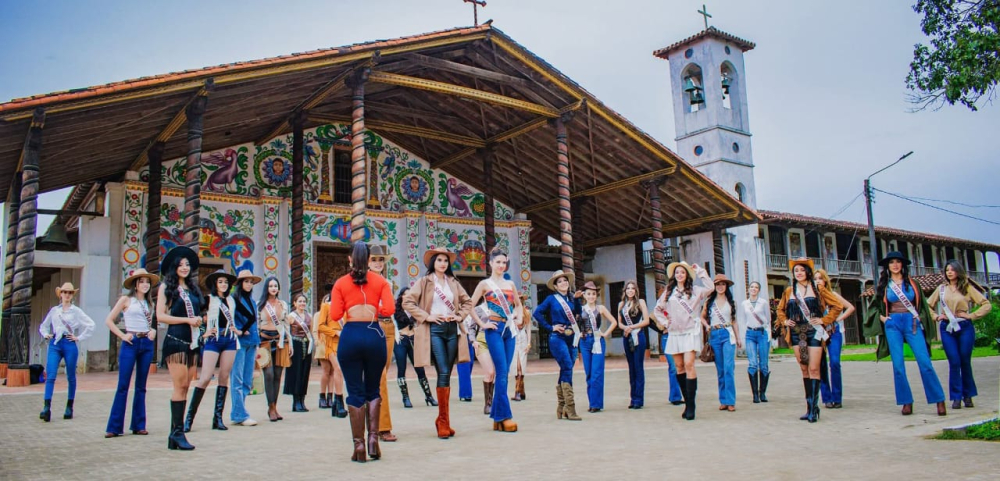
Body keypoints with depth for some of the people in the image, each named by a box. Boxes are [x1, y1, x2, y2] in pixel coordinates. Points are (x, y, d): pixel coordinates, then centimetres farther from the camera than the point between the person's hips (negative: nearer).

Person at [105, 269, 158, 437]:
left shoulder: (149, 303, 15)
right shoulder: (126, 300, 2)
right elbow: (109, 320, 0)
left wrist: (153, 331, 5)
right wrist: (122, 335, -9)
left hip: (147, 344, 5)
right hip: (131, 343, -5)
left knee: (141, 387, 7)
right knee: (123, 385, -6)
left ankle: (138, 425, 12)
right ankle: (114, 427, -1)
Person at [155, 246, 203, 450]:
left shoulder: (192, 288, 17)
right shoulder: (166, 287, 0)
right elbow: (160, 316, -7)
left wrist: (198, 319, 5)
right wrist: (187, 320, -12)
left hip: (192, 342, 6)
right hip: (175, 340, -6)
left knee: (184, 388, 6)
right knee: (180, 386, -10)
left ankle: (175, 433, 10)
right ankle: (178, 432, -5)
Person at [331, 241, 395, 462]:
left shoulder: (340, 283, 2)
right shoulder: (380, 281, 4)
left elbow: (334, 315, -3)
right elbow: (389, 309, -6)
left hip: (350, 336, -1)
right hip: (374, 335, 1)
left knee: (355, 392, 5)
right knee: (372, 390, 16)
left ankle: (359, 445, 5)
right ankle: (373, 436, 5)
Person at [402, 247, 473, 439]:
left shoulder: (453, 282, 15)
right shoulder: (424, 281, 1)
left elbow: (467, 301, 25)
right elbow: (407, 302, -5)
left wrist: (460, 315, 8)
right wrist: (426, 316, -10)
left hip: (452, 329, 5)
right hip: (434, 330, -4)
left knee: (447, 374, 5)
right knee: (443, 373, -12)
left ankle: (442, 420, 15)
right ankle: (444, 421, -4)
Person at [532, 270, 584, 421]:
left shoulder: (571, 298, 12)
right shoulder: (552, 298, 0)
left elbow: (578, 313, -1)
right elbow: (537, 313, -4)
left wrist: (577, 299, -9)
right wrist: (550, 327, -6)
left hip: (571, 338, 5)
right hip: (558, 338, -5)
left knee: (565, 372, 9)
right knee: (567, 369, -14)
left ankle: (561, 408, 17)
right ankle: (570, 408, -13)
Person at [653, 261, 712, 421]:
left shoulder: (694, 290, 6)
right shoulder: (668, 292, 14)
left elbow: (710, 288, -11)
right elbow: (657, 309, 21)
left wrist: (699, 271, -4)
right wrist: (664, 322, 8)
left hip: (690, 332, -4)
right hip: (674, 333, 4)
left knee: (689, 365, -16)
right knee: (679, 367, 4)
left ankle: (691, 405, -15)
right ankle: (687, 402, 14)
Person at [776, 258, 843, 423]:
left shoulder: (817, 289, 1)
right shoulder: (789, 291, 10)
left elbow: (837, 305, 2)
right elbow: (780, 309, 24)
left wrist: (824, 320, -5)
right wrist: (784, 321, 7)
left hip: (813, 332, -3)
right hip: (796, 333, 4)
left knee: (813, 369, -8)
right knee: (804, 369, 6)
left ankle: (813, 407, -7)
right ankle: (810, 406, 11)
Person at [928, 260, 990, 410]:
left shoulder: (967, 288, 4)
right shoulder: (941, 288, 10)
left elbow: (987, 305, 0)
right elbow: (928, 305, 17)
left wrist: (971, 315, -7)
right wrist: (936, 316, 3)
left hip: (965, 327, -1)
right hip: (947, 328, 1)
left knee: (965, 362, 4)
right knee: (954, 363, -3)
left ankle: (968, 395, 18)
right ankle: (956, 397, 2)